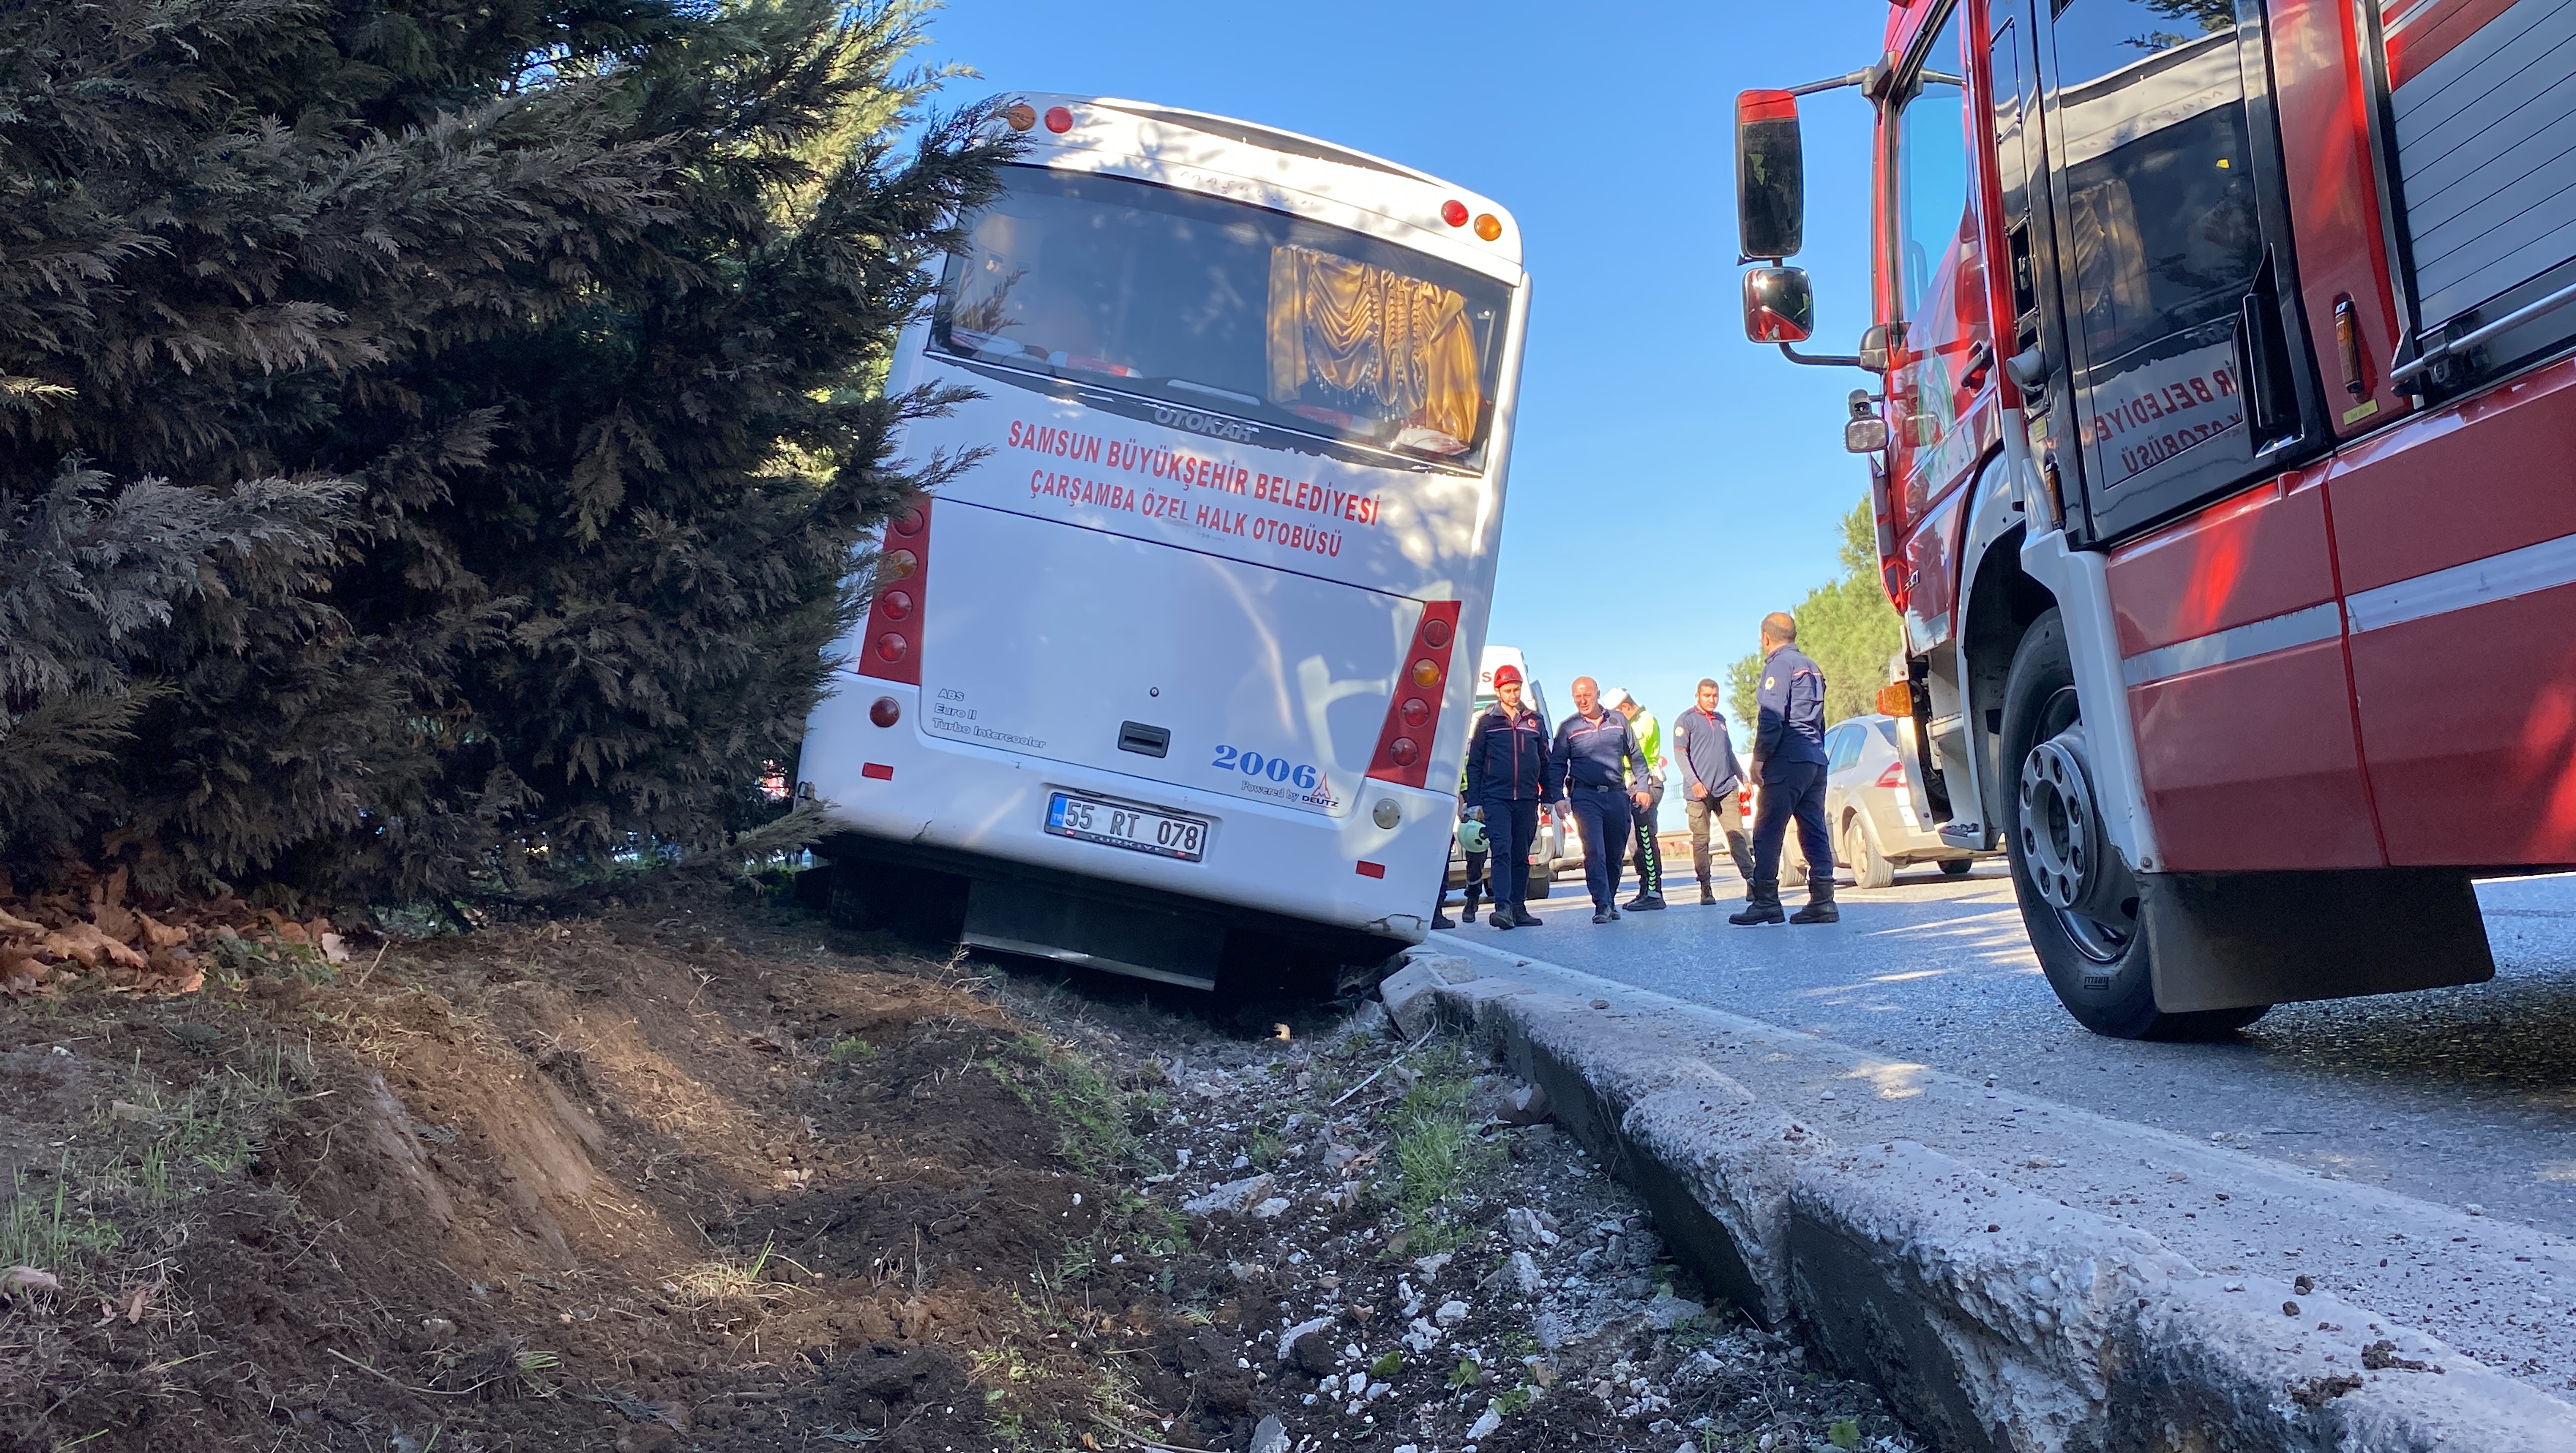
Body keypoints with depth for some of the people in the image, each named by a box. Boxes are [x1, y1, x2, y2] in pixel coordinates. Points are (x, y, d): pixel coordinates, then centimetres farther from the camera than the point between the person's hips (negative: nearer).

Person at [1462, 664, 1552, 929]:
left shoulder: (1534, 721, 13)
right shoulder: (1486, 723, 5)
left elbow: (1545, 762, 17)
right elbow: (1474, 764, 5)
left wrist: (1548, 796, 11)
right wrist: (1474, 802, -2)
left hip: (1527, 800, 3)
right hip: (1496, 799, -3)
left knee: (1521, 855, 7)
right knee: (1501, 852, -14)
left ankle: (1518, 909, 13)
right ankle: (1503, 907, -22)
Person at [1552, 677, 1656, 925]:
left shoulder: (1618, 721, 9)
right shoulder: (1568, 728, 4)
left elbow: (1636, 756, 15)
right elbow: (1558, 765, 6)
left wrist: (1641, 787, 8)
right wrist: (1558, 797, -4)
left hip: (1618, 795, 3)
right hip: (1585, 796, -3)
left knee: (1616, 854, 8)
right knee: (1594, 851, -15)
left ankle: (1610, 901, 21)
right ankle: (1602, 905, -17)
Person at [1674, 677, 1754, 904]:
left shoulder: (1721, 720, 21)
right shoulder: (1686, 720, 1)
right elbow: (1680, 752, -7)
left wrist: (1743, 778, 26)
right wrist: (1693, 781, -17)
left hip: (1726, 789, 5)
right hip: (1699, 792, -5)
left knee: (1737, 834, -4)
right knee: (1700, 840, -2)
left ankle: (1751, 879, -9)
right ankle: (1705, 889, 2)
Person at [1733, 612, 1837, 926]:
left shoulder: (1779, 664, -5)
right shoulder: (1811, 668, 22)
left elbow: (1772, 717, -15)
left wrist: (1759, 757, -12)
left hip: (1787, 761, -9)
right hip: (1815, 761, 9)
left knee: (1767, 834, -8)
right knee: (1814, 833, 7)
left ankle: (1766, 902, -11)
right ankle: (1822, 901, 3)